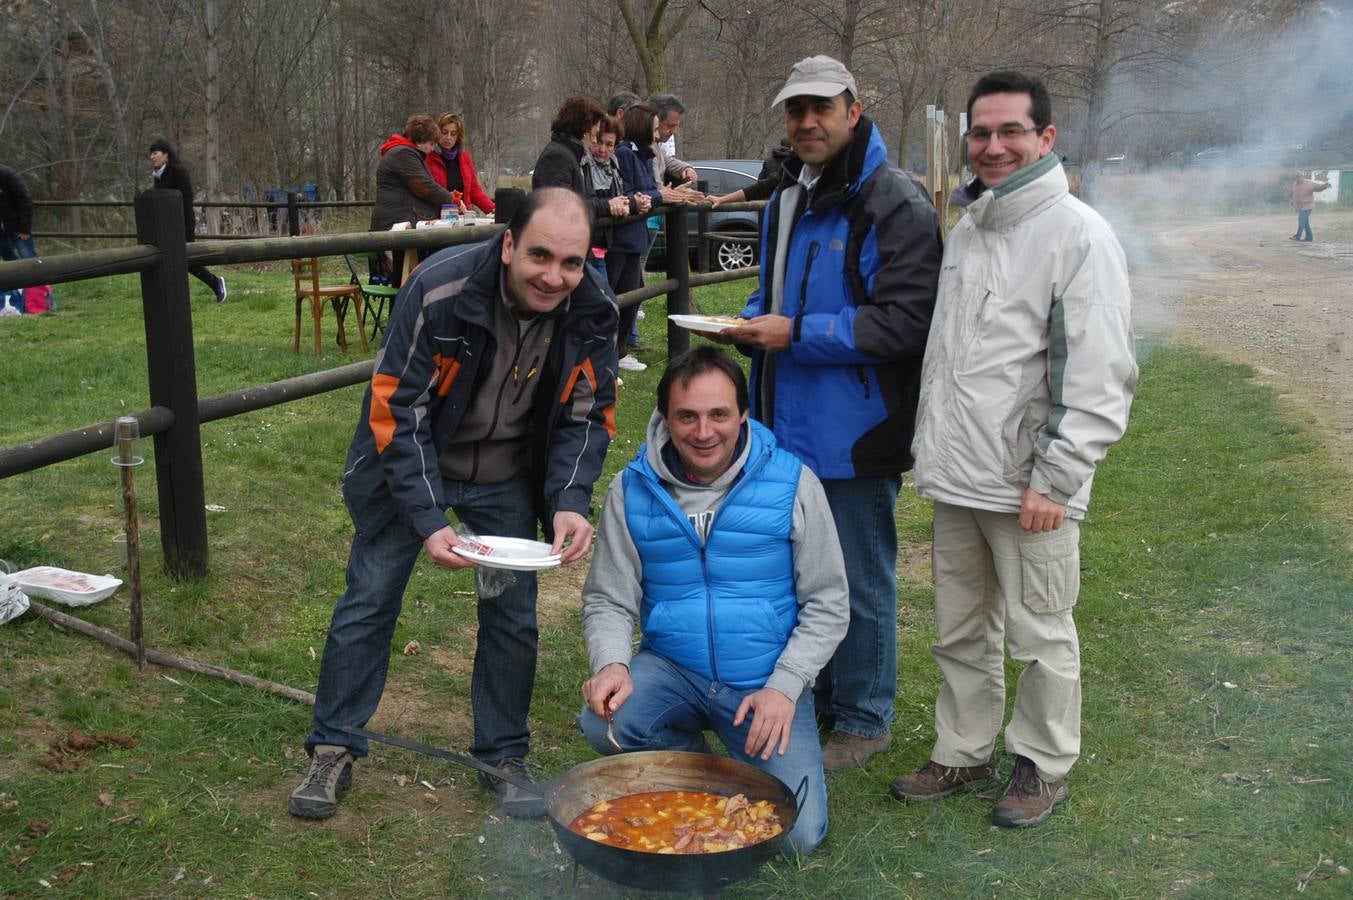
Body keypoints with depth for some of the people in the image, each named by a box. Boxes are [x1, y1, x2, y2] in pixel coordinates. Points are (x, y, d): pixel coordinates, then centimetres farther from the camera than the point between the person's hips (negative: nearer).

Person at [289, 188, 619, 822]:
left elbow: (588, 415, -9)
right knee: (369, 602, 4)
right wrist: (427, 522, -33)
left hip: (506, 480, 3)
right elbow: (397, 411, -25)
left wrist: (570, 502, -26)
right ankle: (333, 749, 21)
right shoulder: (440, 291, -30)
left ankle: (505, 755, 24)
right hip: (411, 467, -2)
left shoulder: (593, 311, -20)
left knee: (513, 615, 5)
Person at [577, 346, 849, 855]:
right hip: (671, 670, 2)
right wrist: (611, 664, -18)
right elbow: (608, 599, 3)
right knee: (601, 722, -28)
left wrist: (784, 686, -13)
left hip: (767, 680, -2)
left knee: (797, 832, -16)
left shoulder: (792, 484, -6)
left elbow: (827, 604, -1)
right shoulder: (631, 491, -2)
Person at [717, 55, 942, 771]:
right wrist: (752, 323, 3)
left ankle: (863, 718, 22)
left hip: (855, 434, -8)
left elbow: (904, 321, -22)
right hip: (790, 424, 9)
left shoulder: (894, 204, -14)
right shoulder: (787, 197, 14)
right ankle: (817, 693, 38)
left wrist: (798, 334, -22)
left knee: (860, 580, 5)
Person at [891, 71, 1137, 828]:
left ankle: (1044, 765, 25)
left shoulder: (1078, 233, -11)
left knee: (1039, 635, 7)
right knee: (961, 631, 16)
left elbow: (1100, 376, -15)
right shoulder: (967, 229, 13)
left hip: (1028, 488, -7)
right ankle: (965, 753, 32)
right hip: (956, 480, 7)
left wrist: (1056, 478, -18)